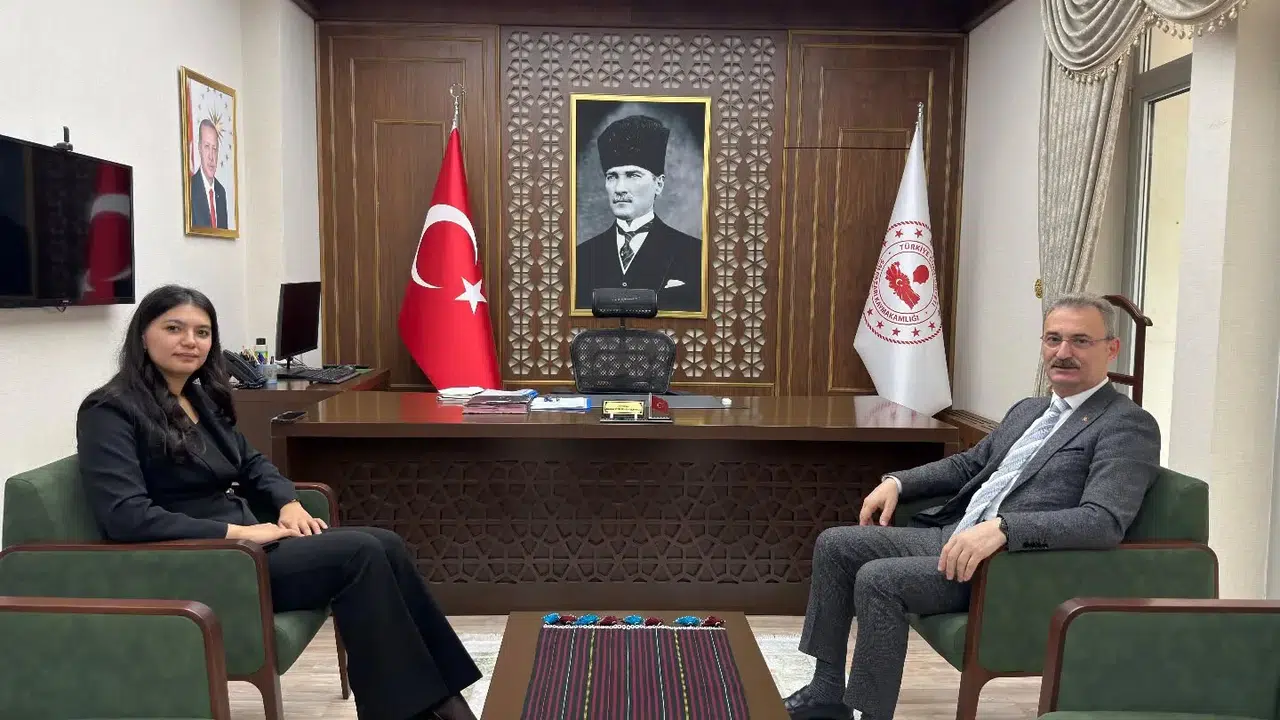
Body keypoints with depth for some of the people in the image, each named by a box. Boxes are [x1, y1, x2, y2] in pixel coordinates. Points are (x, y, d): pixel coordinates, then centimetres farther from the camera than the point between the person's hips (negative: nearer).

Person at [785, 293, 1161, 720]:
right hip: (952, 535, 9)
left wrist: (1001, 528, -34)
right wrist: (898, 482, 14)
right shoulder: (1028, 410, 19)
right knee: (835, 544, 3)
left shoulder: (1129, 426, -8)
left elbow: (1104, 521, -23)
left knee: (878, 579, -26)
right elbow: (968, 464, 29)